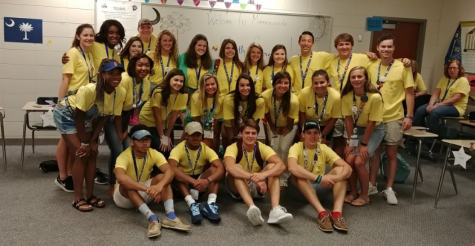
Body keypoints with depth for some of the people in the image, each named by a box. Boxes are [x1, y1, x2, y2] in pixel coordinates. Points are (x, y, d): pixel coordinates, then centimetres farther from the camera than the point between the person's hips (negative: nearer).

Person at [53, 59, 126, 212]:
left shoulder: (121, 93, -20)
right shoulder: (89, 90, -37)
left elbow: (104, 117, -9)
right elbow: (78, 116, -25)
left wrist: (93, 140, -13)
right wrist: (84, 143, -17)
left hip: (87, 117, 6)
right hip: (67, 114, -6)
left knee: (92, 153, 1)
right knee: (82, 154, -12)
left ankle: (89, 195, 12)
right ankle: (78, 198, 0)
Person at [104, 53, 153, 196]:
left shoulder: (146, 83, -6)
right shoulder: (125, 79, -27)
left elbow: (137, 107, 1)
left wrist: (127, 129, -3)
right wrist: (119, 132, -15)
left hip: (125, 116, 6)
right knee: (118, 151, -12)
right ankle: (112, 186, 6)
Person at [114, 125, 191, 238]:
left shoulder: (154, 154, -13)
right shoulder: (124, 156, -26)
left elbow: (169, 171, -28)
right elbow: (120, 178, -46)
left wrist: (160, 185, -49)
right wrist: (147, 189, -53)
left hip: (143, 193, 4)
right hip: (124, 195, -4)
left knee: (161, 177, -23)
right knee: (127, 184, -36)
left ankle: (170, 217, -39)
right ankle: (152, 218, -48)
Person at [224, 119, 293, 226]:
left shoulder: (262, 148, -11)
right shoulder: (233, 148, -18)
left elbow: (281, 165, -27)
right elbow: (229, 167, -41)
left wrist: (263, 175, -47)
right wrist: (254, 177, -53)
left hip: (257, 188, 2)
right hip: (237, 187, -2)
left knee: (272, 166, -24)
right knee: (237, 168, -33)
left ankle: (276, 210, -43)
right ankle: (252, 208, -56)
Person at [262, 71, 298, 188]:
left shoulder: (293, 100, -38)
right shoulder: (266, 96, -32)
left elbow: (290, 123, -21)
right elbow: (267, 115, -13)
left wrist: (283, 131, -9)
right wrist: (274, 129, -6)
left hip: (288, 127, -2)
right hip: (273, 125, 2)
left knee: (284, 149, -8)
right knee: (274, 148, -4)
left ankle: (283, 179, 7)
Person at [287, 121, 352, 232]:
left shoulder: (324, 149, -2)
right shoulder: (296, 147, -13)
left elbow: (347, 168, -12)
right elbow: (292, 168, -36)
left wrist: (337, 178, -35)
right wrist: (319, 178, -42)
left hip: (319, 189, 4)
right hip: (299, 190, -3)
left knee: (340, 169, -19)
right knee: (299, 173, -34)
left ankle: (337, 213, -38)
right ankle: (322, 213, -45)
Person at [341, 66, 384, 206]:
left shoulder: (375, 97, -27)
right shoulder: (346, 96, -14)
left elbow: (372, 122, -19)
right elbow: (348, 119, -8)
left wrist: (364, 144, -14)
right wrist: (351, 142, -8)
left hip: (374, 131, -4)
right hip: (357, 129, 4)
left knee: (359, 162, -16)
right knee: (349, 160, -12)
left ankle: (365, 195, 5)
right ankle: (353, 192, 11)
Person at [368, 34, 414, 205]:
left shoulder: (402, 67, -6)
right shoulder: (371, 67, 3)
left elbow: (409, 93, -3)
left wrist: (409, 116, -9)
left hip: (393, 117, -2)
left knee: (391, 153, 7)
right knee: (375, 151, 12)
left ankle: (389, 188, 18)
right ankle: (372, 185, 23)